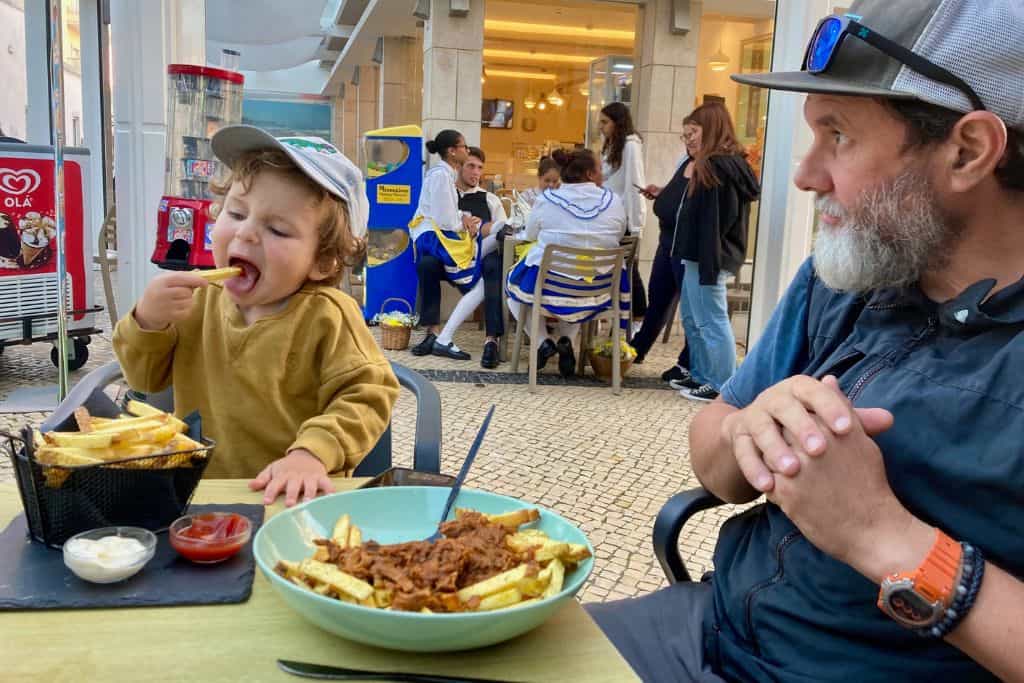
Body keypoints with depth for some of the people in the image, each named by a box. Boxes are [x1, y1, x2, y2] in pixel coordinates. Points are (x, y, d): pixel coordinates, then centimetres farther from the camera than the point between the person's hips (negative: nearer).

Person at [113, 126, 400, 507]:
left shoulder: (325, 317, -11)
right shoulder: (201, 299, 4)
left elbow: (365, 396, -13)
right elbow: (147, 378, 13)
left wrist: (312, 452, -28)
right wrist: (147, 322, -7)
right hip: (193, 489, 5)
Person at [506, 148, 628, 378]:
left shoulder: (547, 199, -8)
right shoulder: (613, 201, -4)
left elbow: (530, 234, 6)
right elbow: (617, 238, 9)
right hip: (597, 288, 2)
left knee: (514, 282, 29)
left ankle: (543, 341, 11)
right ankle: (567, 340, 15)